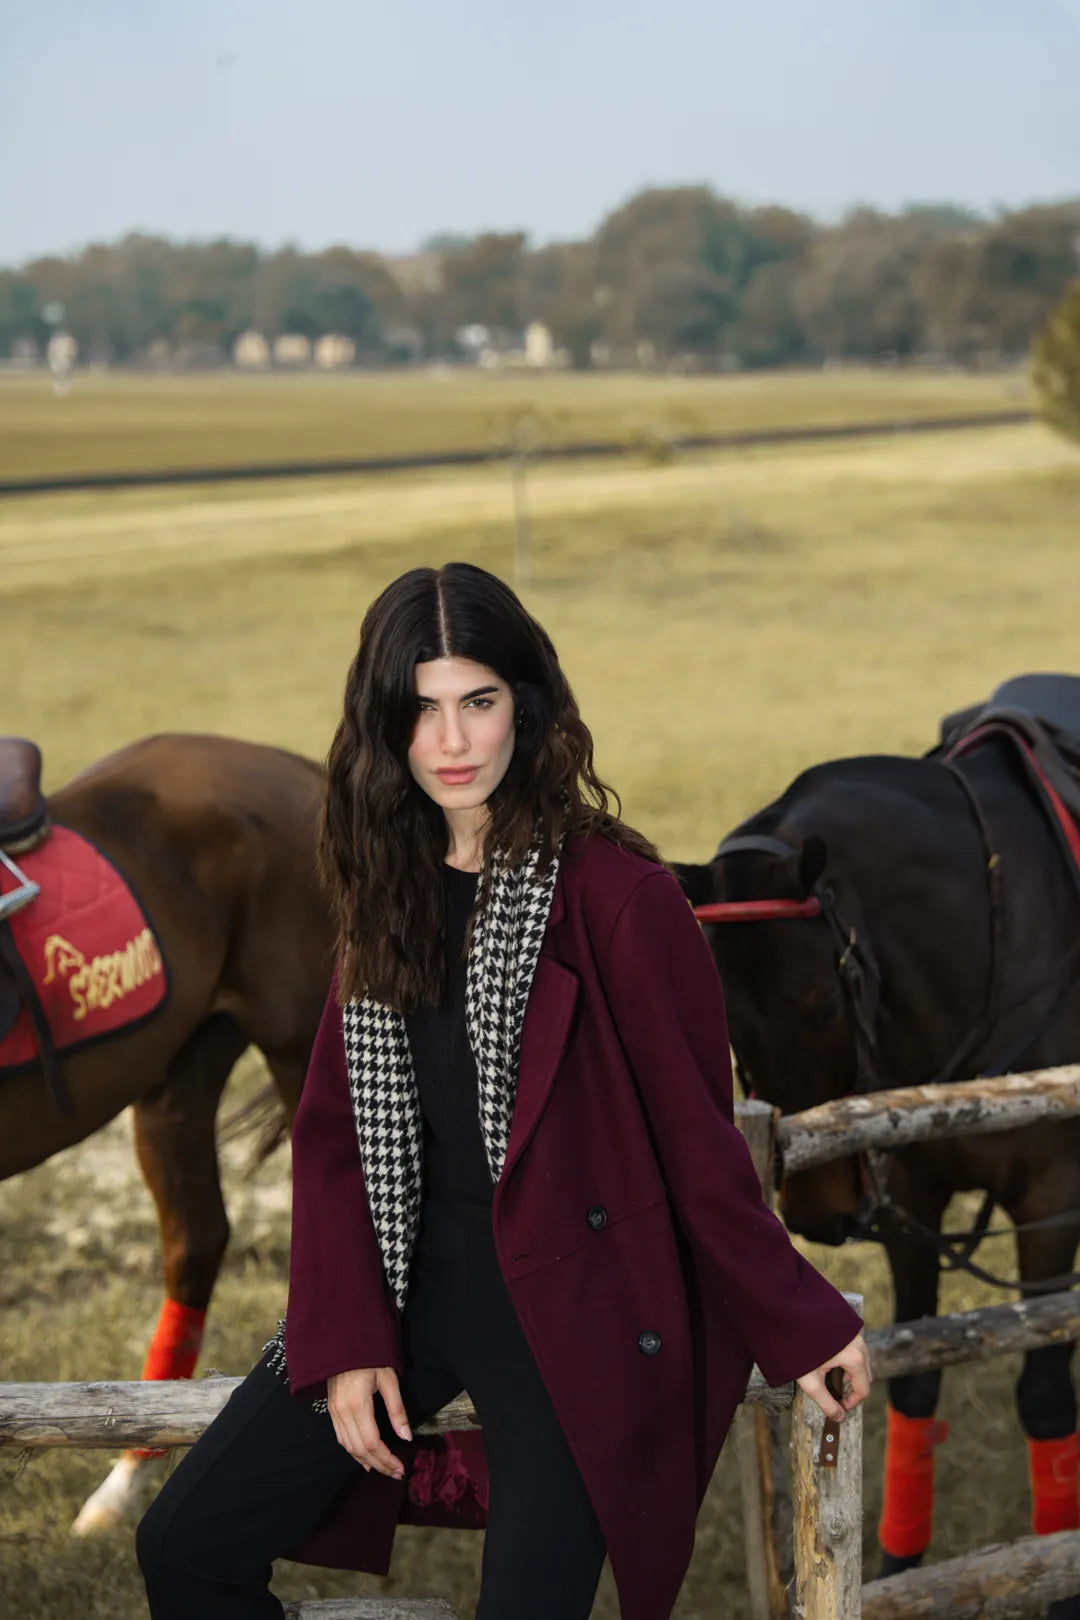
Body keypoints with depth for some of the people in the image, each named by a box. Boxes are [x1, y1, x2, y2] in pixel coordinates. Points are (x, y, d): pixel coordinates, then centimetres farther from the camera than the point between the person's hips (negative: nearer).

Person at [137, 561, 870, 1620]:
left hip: (569, 1307, -6)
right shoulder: (387, 889, 5)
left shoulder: (615, 895, -14)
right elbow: (334, 1131, 6)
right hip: (411, 1283, 6)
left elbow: (696, 1136, -9)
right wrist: (346, 1337, -2)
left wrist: (796, 1326, -5)